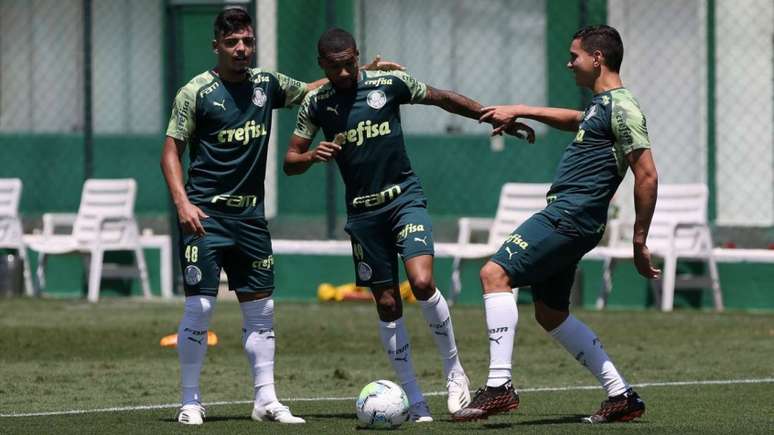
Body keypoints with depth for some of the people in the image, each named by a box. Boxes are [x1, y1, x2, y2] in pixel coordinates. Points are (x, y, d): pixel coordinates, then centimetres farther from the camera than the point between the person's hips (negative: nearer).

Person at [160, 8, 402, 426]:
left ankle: (266, 400, 11)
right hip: (205, 214, -5)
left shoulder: (266, 84, 9)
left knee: (260, 308, 5)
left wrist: (362, 72, 14)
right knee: (199, 306, -8)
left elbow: (313, 91, 25)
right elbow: (171, 150, -4)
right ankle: (190, 402, 1)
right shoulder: (196, 92, -6)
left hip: (250, 214, 5)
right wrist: (182, 202, -16)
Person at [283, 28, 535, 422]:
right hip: (362, 212, 2)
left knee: (422, 282, -22)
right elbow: (290, 162, 6)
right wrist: (313, 156, -17)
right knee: (387, 304, 3)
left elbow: (444, 99, 7)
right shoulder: (316, 104, 1)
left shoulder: (389, 83, -5)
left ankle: (454, 370, -3)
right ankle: (413, 398, 11)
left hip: (404, 197, -2)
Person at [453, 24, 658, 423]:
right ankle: (621, 396, 17)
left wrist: (640, 243, -16)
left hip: (569, 218, -11)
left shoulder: (621, 108, -12)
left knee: (495, 273, -18)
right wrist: (519, 111, 37)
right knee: (551, 315, 15)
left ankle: (499, 386, -23)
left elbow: (647, 176, -16)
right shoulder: (601, 105, 18)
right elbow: (574, 120, 44)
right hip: (563, 216, 11)